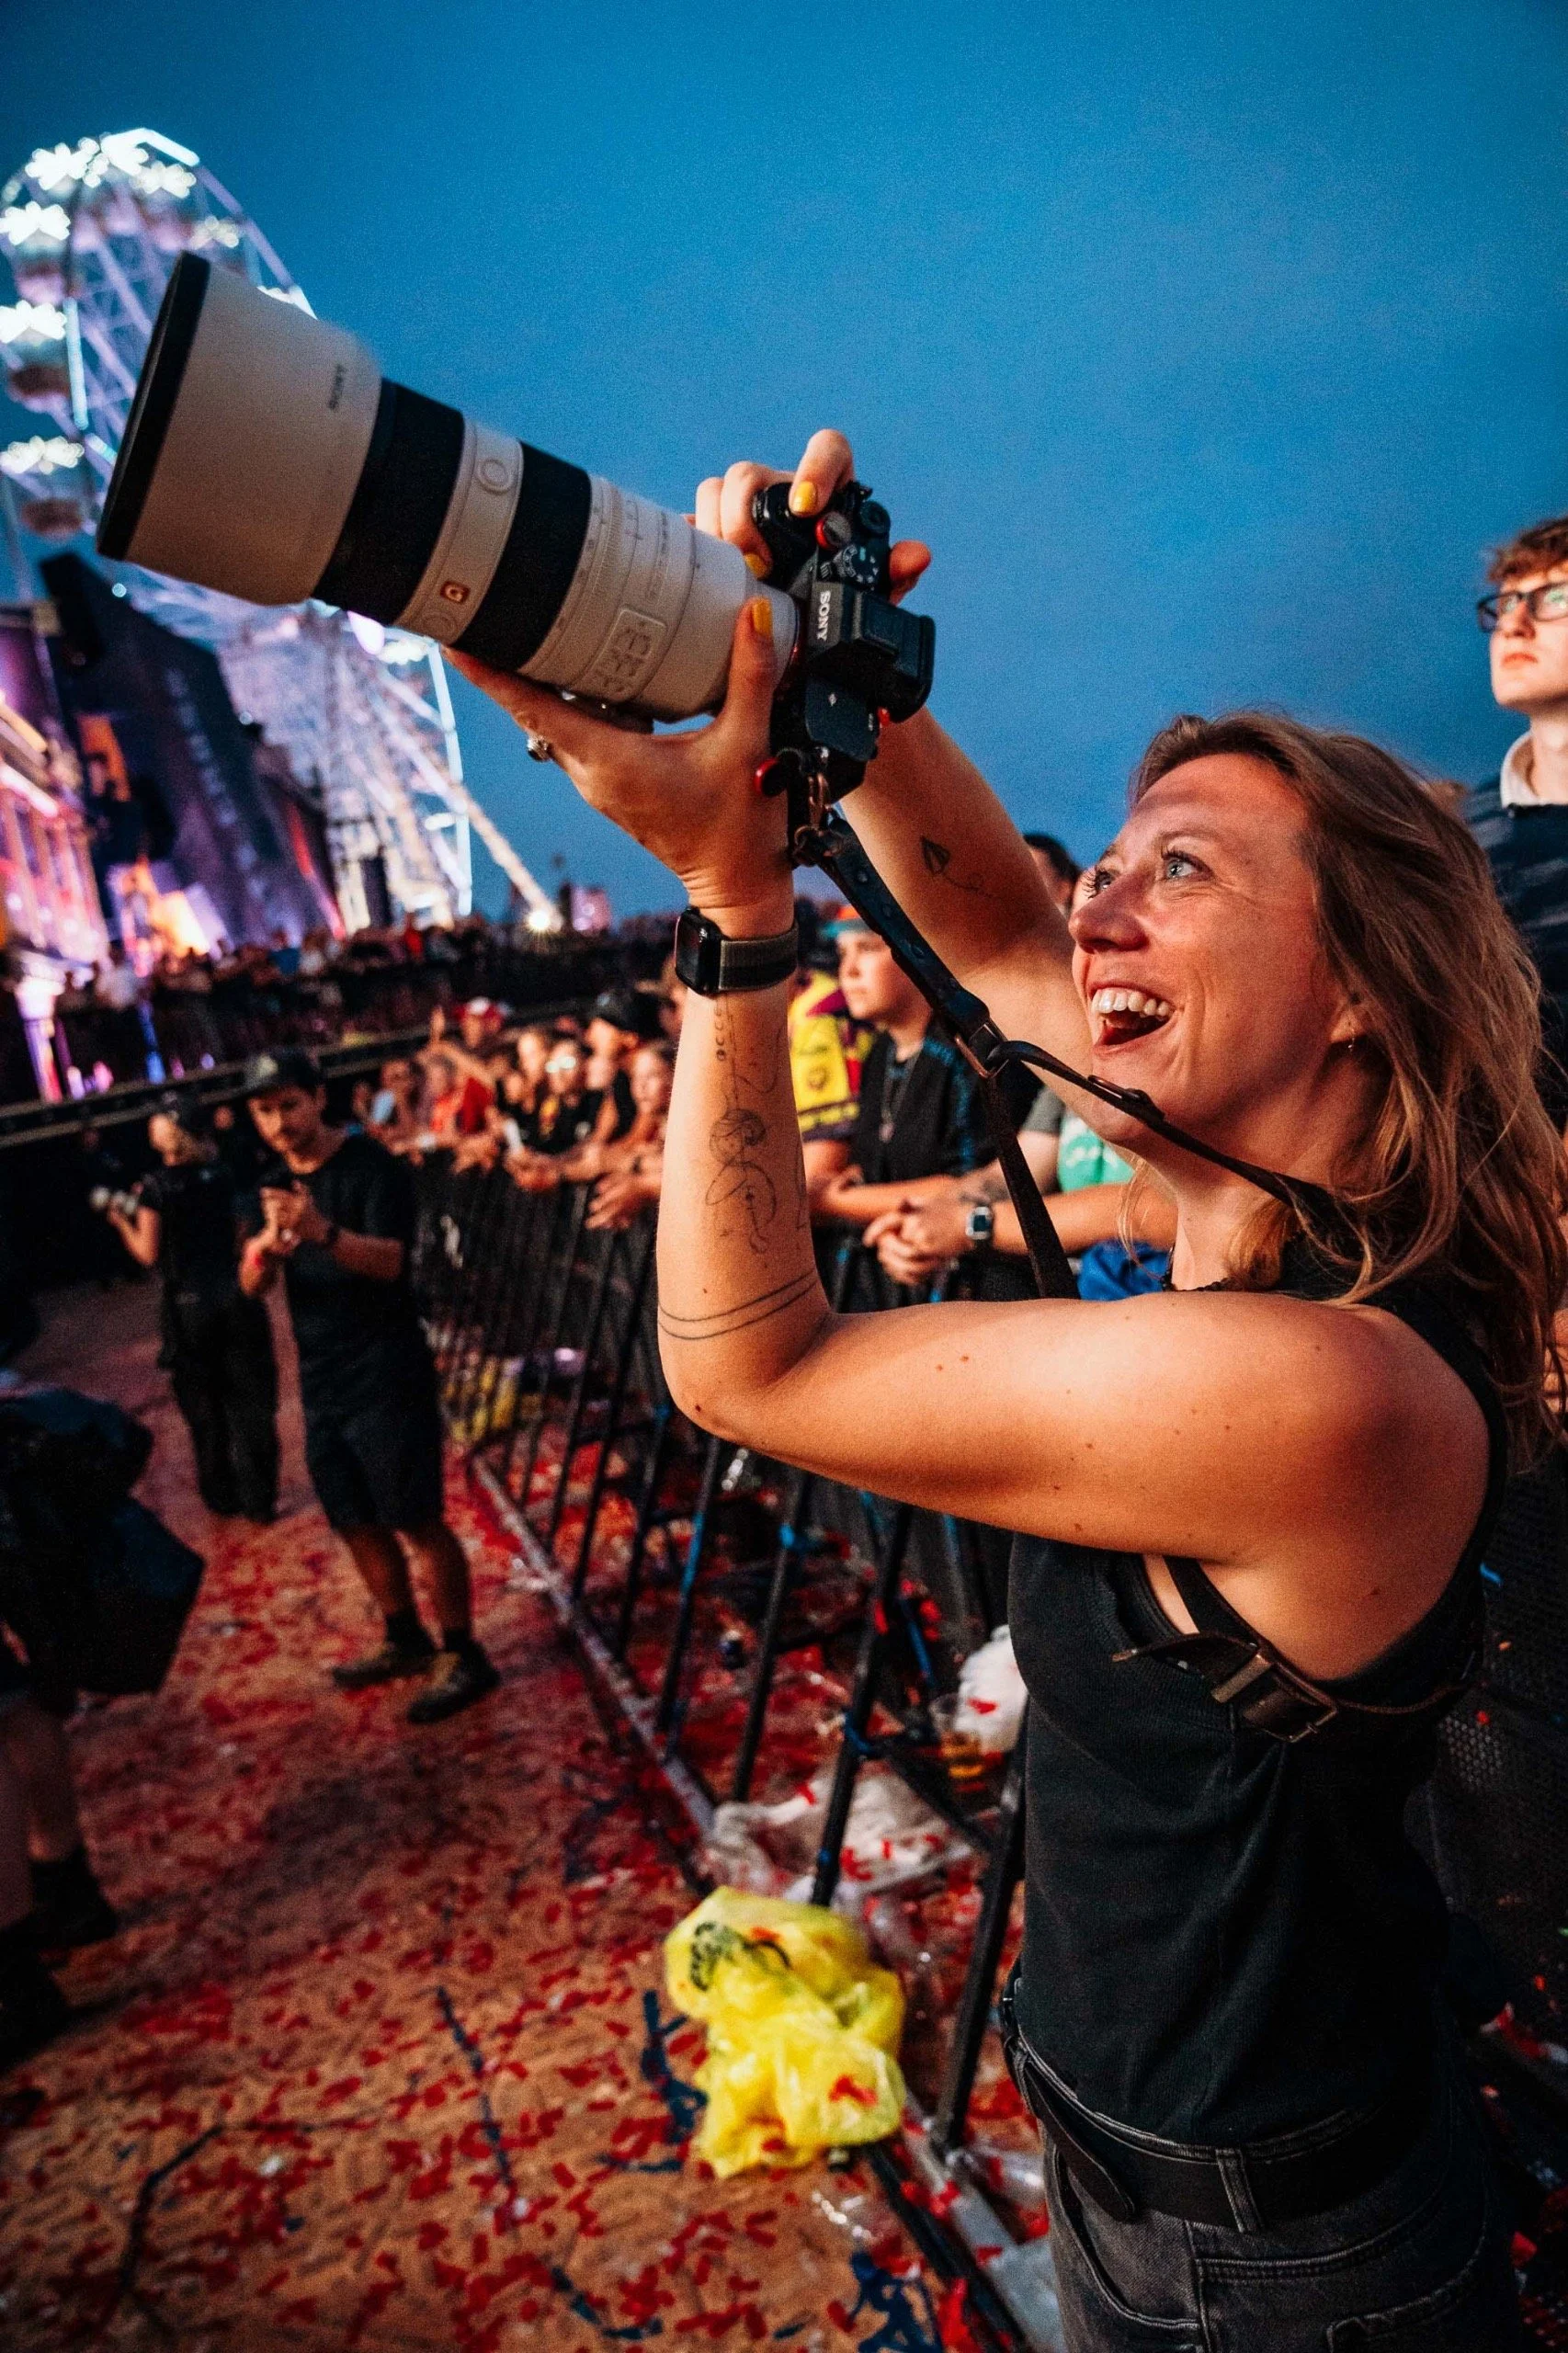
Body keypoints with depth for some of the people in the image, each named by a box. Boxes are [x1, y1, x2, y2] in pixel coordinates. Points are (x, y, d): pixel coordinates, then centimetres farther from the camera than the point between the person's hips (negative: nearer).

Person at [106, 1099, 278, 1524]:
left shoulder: (155, 1188, -9)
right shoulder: (221, 1175, 2)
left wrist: (122, 1222, 9)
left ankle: (223, 1497, 24)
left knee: (205, 1409, 13)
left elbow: (149, 1253, -6)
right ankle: (258, 1499, 10)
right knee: (249, 1402, 8)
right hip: (235, 1298, 2)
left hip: (189, 1307, -2)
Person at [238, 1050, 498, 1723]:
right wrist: (261, 1251, -21)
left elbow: (389, 1260, -23)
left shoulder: (370, 1166, -10)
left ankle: (463, 1656, 6)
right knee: (358, 1524, 14)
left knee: (418, 1521, -4)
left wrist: (323, 1232, -42)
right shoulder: (279, 1184, 11)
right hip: (322, 1384, 7)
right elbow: (252, 1285, 3)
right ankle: (405, 1642, 29)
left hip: (386, 1377, -7)